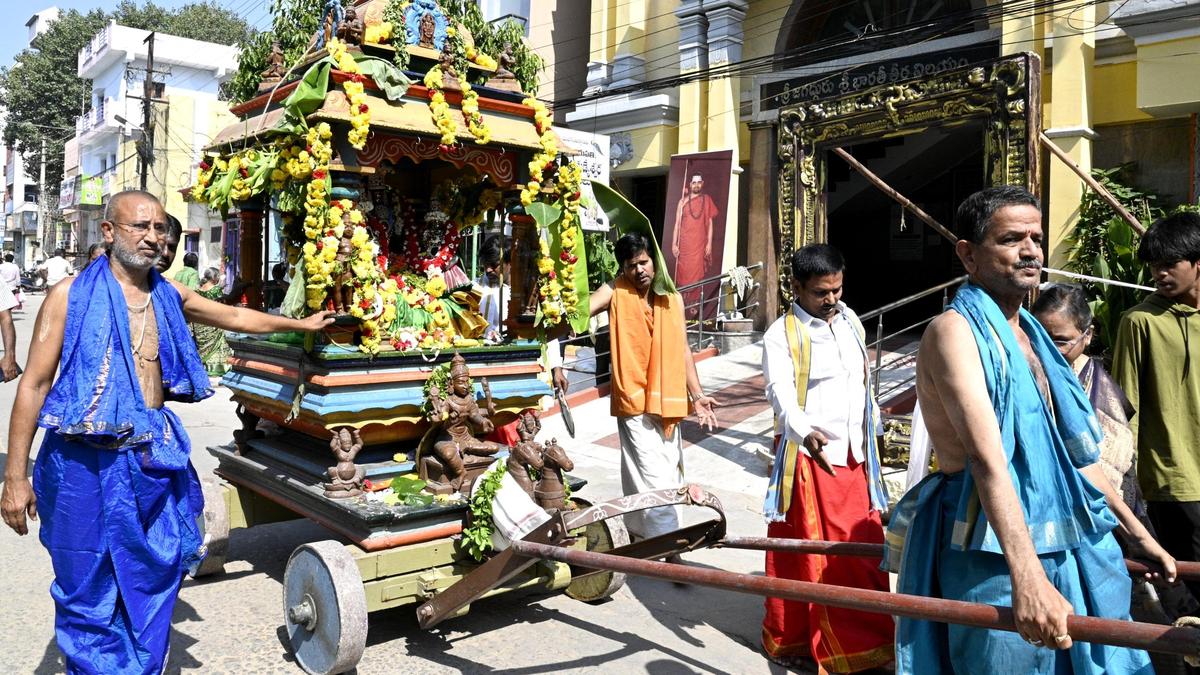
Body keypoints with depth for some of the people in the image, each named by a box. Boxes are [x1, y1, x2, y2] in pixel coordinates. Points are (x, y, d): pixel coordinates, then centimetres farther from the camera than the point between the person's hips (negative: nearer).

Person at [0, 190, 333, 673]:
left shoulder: (169, 295, 7)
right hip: (87, 461, -5)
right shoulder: (71, 295, -8)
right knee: (88, 593, 7)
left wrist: (301, 324, 29)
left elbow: (235, 317, 22)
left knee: (154, 581, 14)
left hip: (154, 457, 5)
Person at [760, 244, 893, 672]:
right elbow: (781, 394, -24)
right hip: (807, 459, -5)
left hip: (854, 457, 6)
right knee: (804, 555, 5)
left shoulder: (851, 322, 10)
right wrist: (806, 432, -41)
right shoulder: (781, 335, -10)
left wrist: (871, 434, 21)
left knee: (863, 550, 9)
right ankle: (790, 641, 21)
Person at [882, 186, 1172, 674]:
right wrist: (1027, 576, -35)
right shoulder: (955, 330, -14)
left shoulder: (1028, 334, 13)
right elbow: (987, 458, -27)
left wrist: (1135, 534, 22)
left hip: (1075, 549, 8)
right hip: (994, 557, -8)